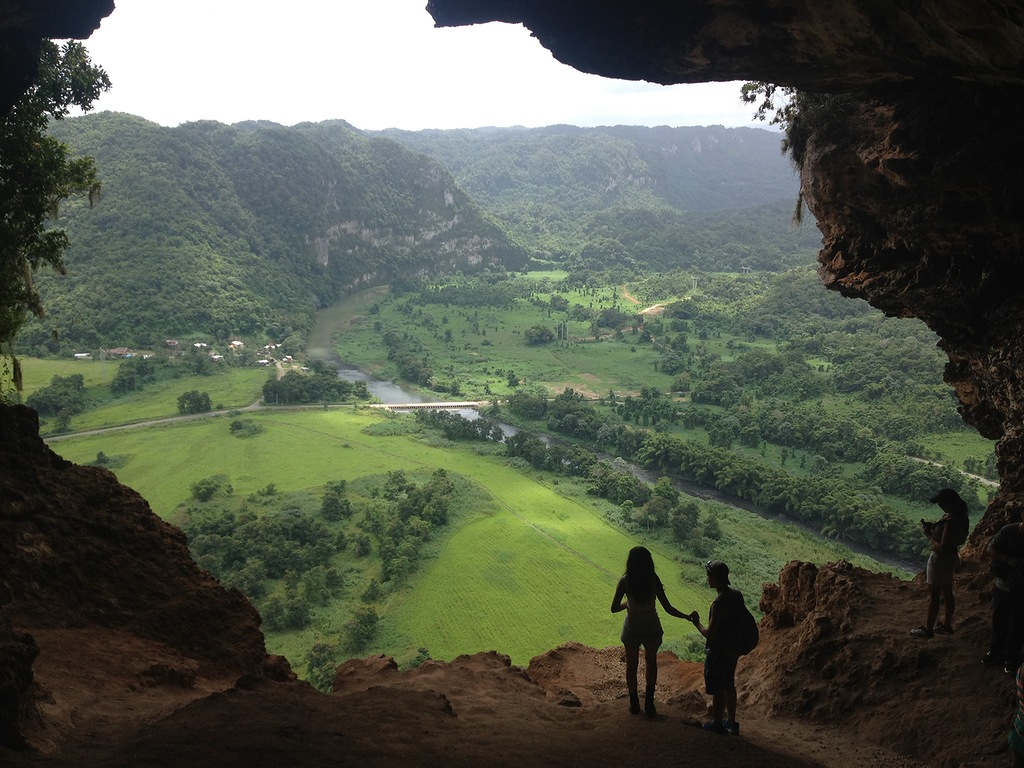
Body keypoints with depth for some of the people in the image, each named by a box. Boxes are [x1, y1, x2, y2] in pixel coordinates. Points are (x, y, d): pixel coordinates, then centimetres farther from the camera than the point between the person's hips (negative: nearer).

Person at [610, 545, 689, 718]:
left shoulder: (625, 581, -18)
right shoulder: (654, 580, -17)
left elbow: (614, 608, -15)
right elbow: (668, 608, -15)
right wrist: (688, 617, -1)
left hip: (632, 629, -1)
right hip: (651, 628, 1)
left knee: (631, 665, 22)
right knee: (651, 662, 27)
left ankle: (634, 704, 33)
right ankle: (649, 704, 26)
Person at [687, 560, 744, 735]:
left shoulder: (719, 604, -30)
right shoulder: (736, 595, -4)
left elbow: (710, 634, -26)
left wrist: (696, 623, -8)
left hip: (718, 653, -8)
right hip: (733, 650, 8)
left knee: (717, 691, 10)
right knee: (729, 686, 23)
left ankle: (717, 724, 26)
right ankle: (731, 722, 36)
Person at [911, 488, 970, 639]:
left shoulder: (951, 521, -32)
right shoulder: (959, 515, -2)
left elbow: (942, 548, -30)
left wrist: (929, 535, -17)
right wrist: (932, 527, -1)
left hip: (941, 560, -9)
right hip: (951, 558, 9)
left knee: (933, 597, 6)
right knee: (947, 593, 22)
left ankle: (928, 629, 19)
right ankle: (947, 625, 36)